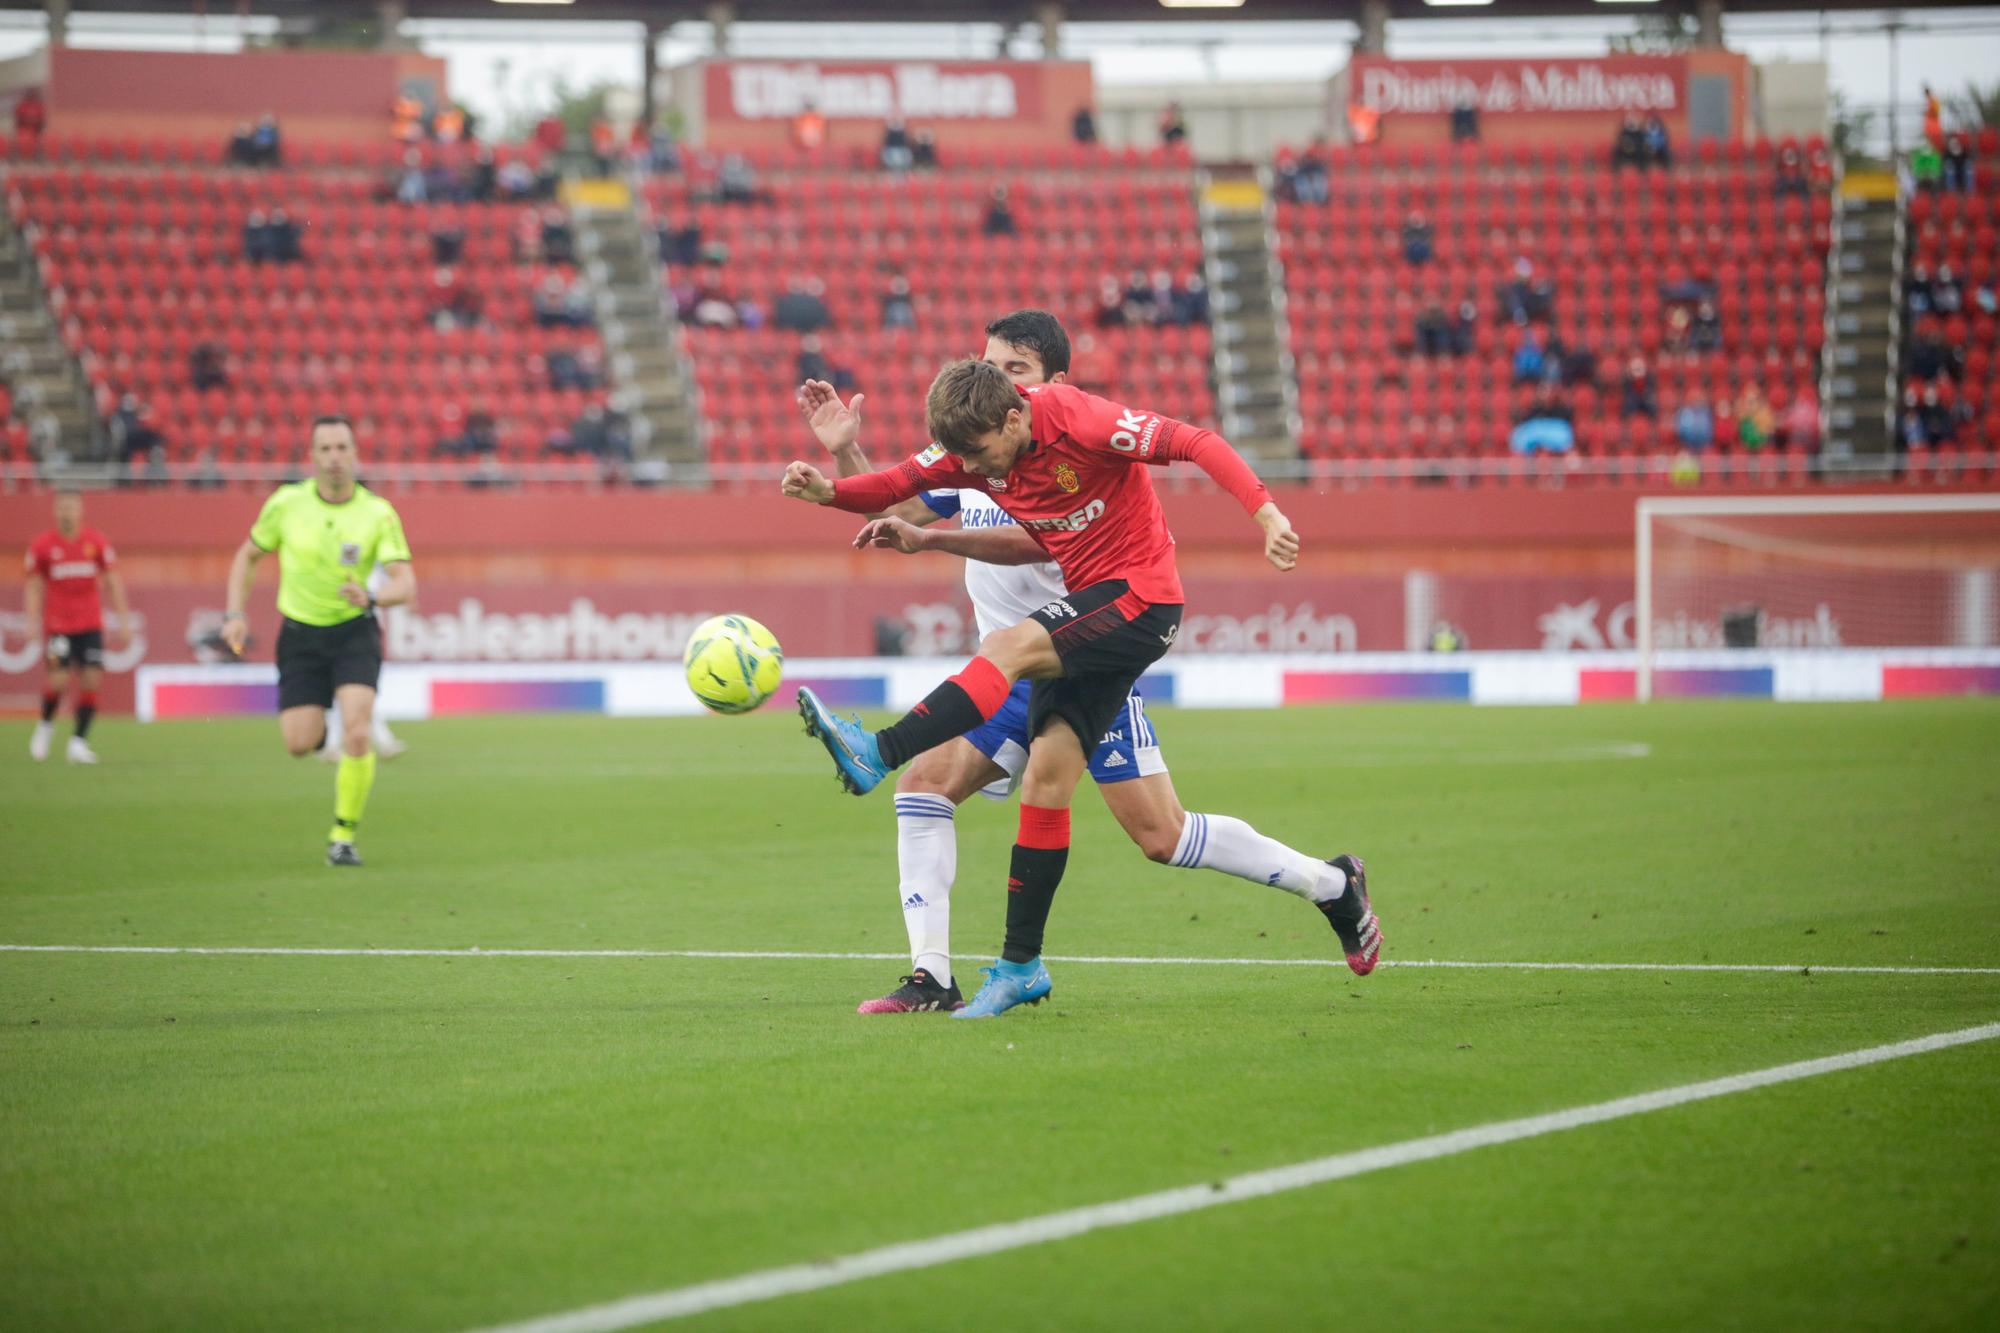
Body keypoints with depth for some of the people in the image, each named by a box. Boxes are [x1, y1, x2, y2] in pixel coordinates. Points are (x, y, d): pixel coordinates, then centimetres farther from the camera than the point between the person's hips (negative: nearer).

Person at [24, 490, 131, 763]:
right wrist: (32, 622, -8)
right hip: (57, 625, -2)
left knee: (91, 680, -7)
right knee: (58, 680, -11)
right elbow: (33, 586, 3)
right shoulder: (41, 546, -1)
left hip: (91, 625, 2)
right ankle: (46, 725, 18)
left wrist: (123, 620, 2)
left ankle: (79, 741, 0)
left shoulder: (96, 542, 3)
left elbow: (113, 582, 7)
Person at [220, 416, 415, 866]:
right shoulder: (287, 503, -8)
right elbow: (247, 556, 7)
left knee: (357, 735, -20)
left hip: (354, 631, -1)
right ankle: (317, 724, 33)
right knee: (299, 744, -7)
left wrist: (370, 596, -39)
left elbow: (406, 583, -18)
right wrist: (235, 615, -4)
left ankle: (343, 836, -2)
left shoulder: (378, 513, -11)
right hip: (301, 633, 1)